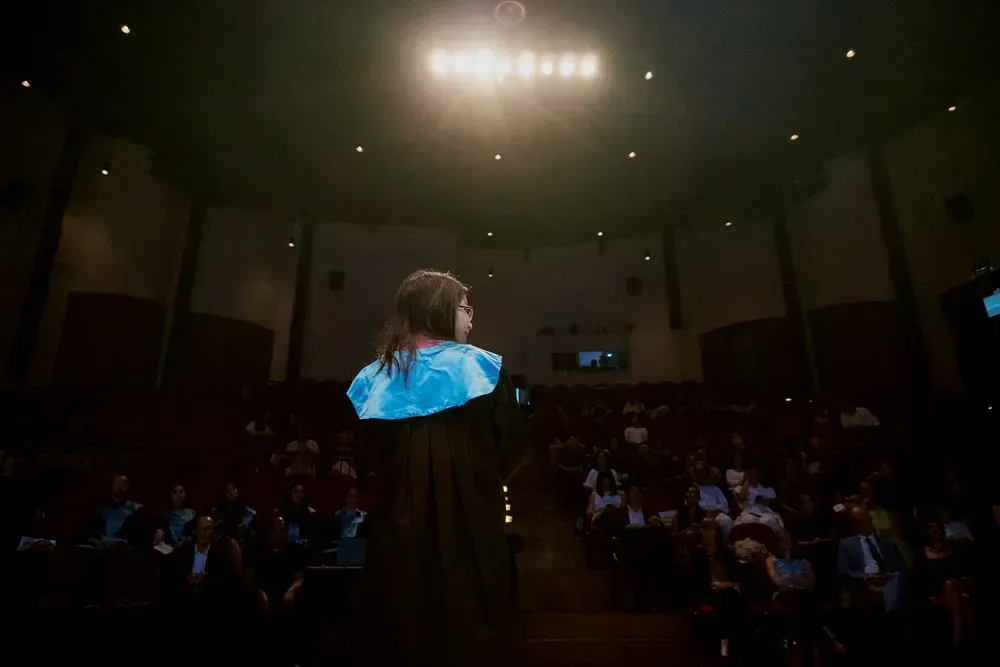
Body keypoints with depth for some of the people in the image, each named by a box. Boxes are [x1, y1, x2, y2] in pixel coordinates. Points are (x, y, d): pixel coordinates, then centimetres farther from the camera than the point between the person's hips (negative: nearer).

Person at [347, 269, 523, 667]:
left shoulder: (377, 374, 3)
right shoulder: (480, 367, -7)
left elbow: (367, 454, 6)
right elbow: (510, 443, -6)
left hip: (399, 524, 4)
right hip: (469, 525, -3)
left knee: (403, 633, 15)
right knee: (470, 631, 9)